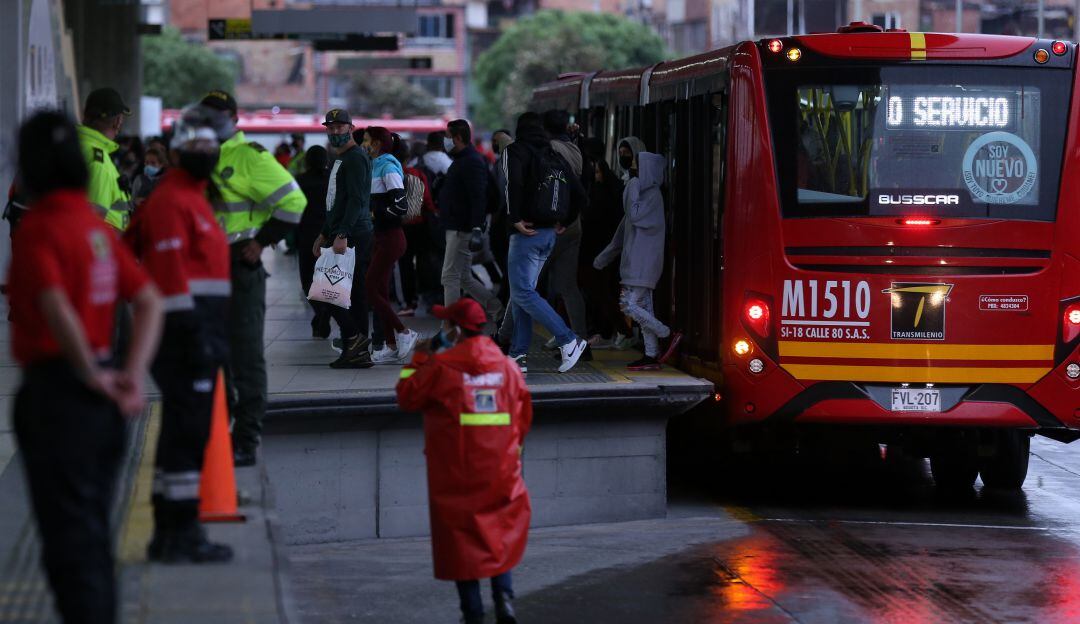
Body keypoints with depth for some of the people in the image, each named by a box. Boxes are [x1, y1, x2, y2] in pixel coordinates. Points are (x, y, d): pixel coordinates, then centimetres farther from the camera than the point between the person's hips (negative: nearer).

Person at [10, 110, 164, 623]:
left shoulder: (39, 229, -14)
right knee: (93, 533, 18)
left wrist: (93, 376, -16)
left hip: (55, 389, -8)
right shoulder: (97, 225, 10)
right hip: (101, 406, 8)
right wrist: (132, 376, 1)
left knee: (68, 537, -4)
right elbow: (149, 302, 9)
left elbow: (57, 308, -27)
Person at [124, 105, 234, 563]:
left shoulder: (191, 198, 20)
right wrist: (194, 334, -23)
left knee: (182, 433, 13)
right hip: (186, 331, -11)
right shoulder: (171, 201, -12)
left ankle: (169, 534, 18)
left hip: (197, 333, 11)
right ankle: (181, 533, -8)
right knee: (187, 433, -9)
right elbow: (171, 272, -19)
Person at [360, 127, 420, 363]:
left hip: (391, 237, -10)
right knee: (380, 292, 9)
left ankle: (404, 334, -3)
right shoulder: (377, 166, 15)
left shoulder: (388, 167, -14)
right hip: (382, 237, 10)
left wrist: (375, 214, -14)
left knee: (371, 290, -9)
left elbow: (400, 206, -22)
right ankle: (391, 346, 12)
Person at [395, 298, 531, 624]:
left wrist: (419, 359, 10)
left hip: (456, 474, -3)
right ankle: (504, 596, 0)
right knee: (500, 534, 17)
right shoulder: (507, 366, 1)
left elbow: (407, 397, -1)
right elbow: (523, 416, 8)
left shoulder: (440, 366, -11)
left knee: (461, 537, 6)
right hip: (499, 473, 3)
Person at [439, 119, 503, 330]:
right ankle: (494, 306, 21)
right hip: (457, 228, 11)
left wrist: (475, 227, -29)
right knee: (463, 278, 15)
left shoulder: (472, 162, -16)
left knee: (451, 277, -7)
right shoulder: (462, 160, 18)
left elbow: (478, 198, -24)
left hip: (463, 230, -11)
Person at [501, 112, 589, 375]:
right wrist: (563, 222, 19)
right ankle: (519, 355, 9)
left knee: (523, 293, -8)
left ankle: (568, 340, -15)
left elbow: (513, 183, -23)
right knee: (522, 292, 12)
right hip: (549, 235, 8)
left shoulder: (516, 151, -4)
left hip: (527, 233, -8)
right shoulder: (556, 158, 16)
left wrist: (515, 219, -17)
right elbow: (579, 195, 16)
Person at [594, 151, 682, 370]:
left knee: (629, 305, -14)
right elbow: (626, 227, 23)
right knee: (643, 306, 7)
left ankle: (668, 335, -7)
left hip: (643, 260, -10)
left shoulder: (653, 194, -10)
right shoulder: (644, 192, 19)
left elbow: (635, 216, -23)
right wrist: (606, 255, 24)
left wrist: (633, 192, -13)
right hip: (635, 260, 10)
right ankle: (651, 356, 7)